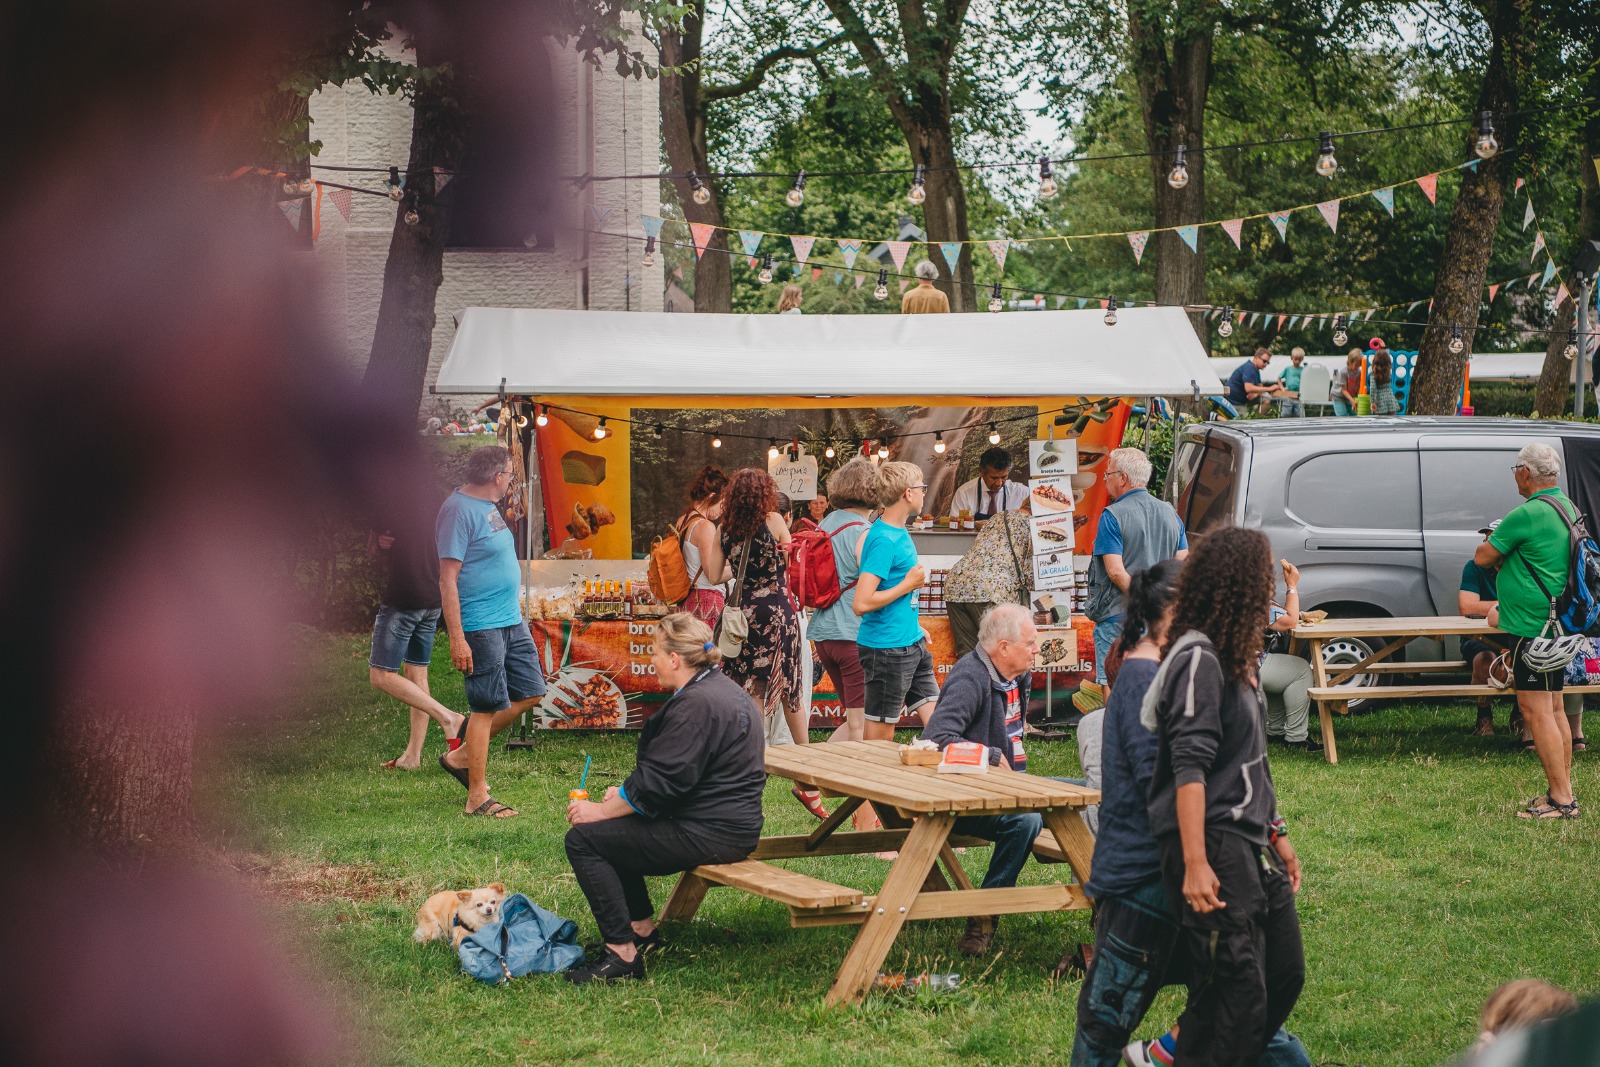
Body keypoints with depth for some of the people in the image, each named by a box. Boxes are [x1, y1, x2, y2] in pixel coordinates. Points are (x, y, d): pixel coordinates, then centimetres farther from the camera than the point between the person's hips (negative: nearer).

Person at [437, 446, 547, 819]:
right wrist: (457, 638, -22)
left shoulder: (488, 506, 13)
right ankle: (478, 797, 4)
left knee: (529, 692, 13)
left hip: (511, 620, 10)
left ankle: (462, 757, 23)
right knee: (487, 707, -4)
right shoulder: (459, 510, -17)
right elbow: (448, 579, -19)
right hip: (480, 627, -10)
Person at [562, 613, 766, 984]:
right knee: (611, 828, 25)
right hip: (730, 821, 11)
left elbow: (658, 782, -21)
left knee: (583, 839, -10)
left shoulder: (696, 704, -20)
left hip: (709, 835, -11)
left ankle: (623, 955, -12)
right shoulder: (721, 688, 13)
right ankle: (642, 927, 25)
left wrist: (600, 811, -10)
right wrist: (624, 795, 15)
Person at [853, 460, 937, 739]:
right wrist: (908, 585, -16)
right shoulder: (884, 539, -19)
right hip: (886, 648, -10)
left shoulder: (900, 532, 10)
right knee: (880, 737, 0)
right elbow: (861, 603, -25)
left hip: (912, 643, 10)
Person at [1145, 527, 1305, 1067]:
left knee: (1284, 974, 14)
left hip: (1248, 843, 10)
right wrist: (1195, 864, -25)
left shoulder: (1232, 656, 16)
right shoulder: (1198, 658, -14)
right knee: (1238, 992, -10)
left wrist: (1275, 833, 25)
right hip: (1213, 845, -10)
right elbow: (1189, 768, -20)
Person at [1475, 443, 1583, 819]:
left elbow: (1482, 557, -11)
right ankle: (1563, 792, 21)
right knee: (1552, 709, 16)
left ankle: (1560, 798, -7)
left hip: (1532, 629, -10)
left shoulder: (1528, 514, -19)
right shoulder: (1567, 509, 12)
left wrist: (1494, 549, 10)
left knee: (1536, 711, -7)